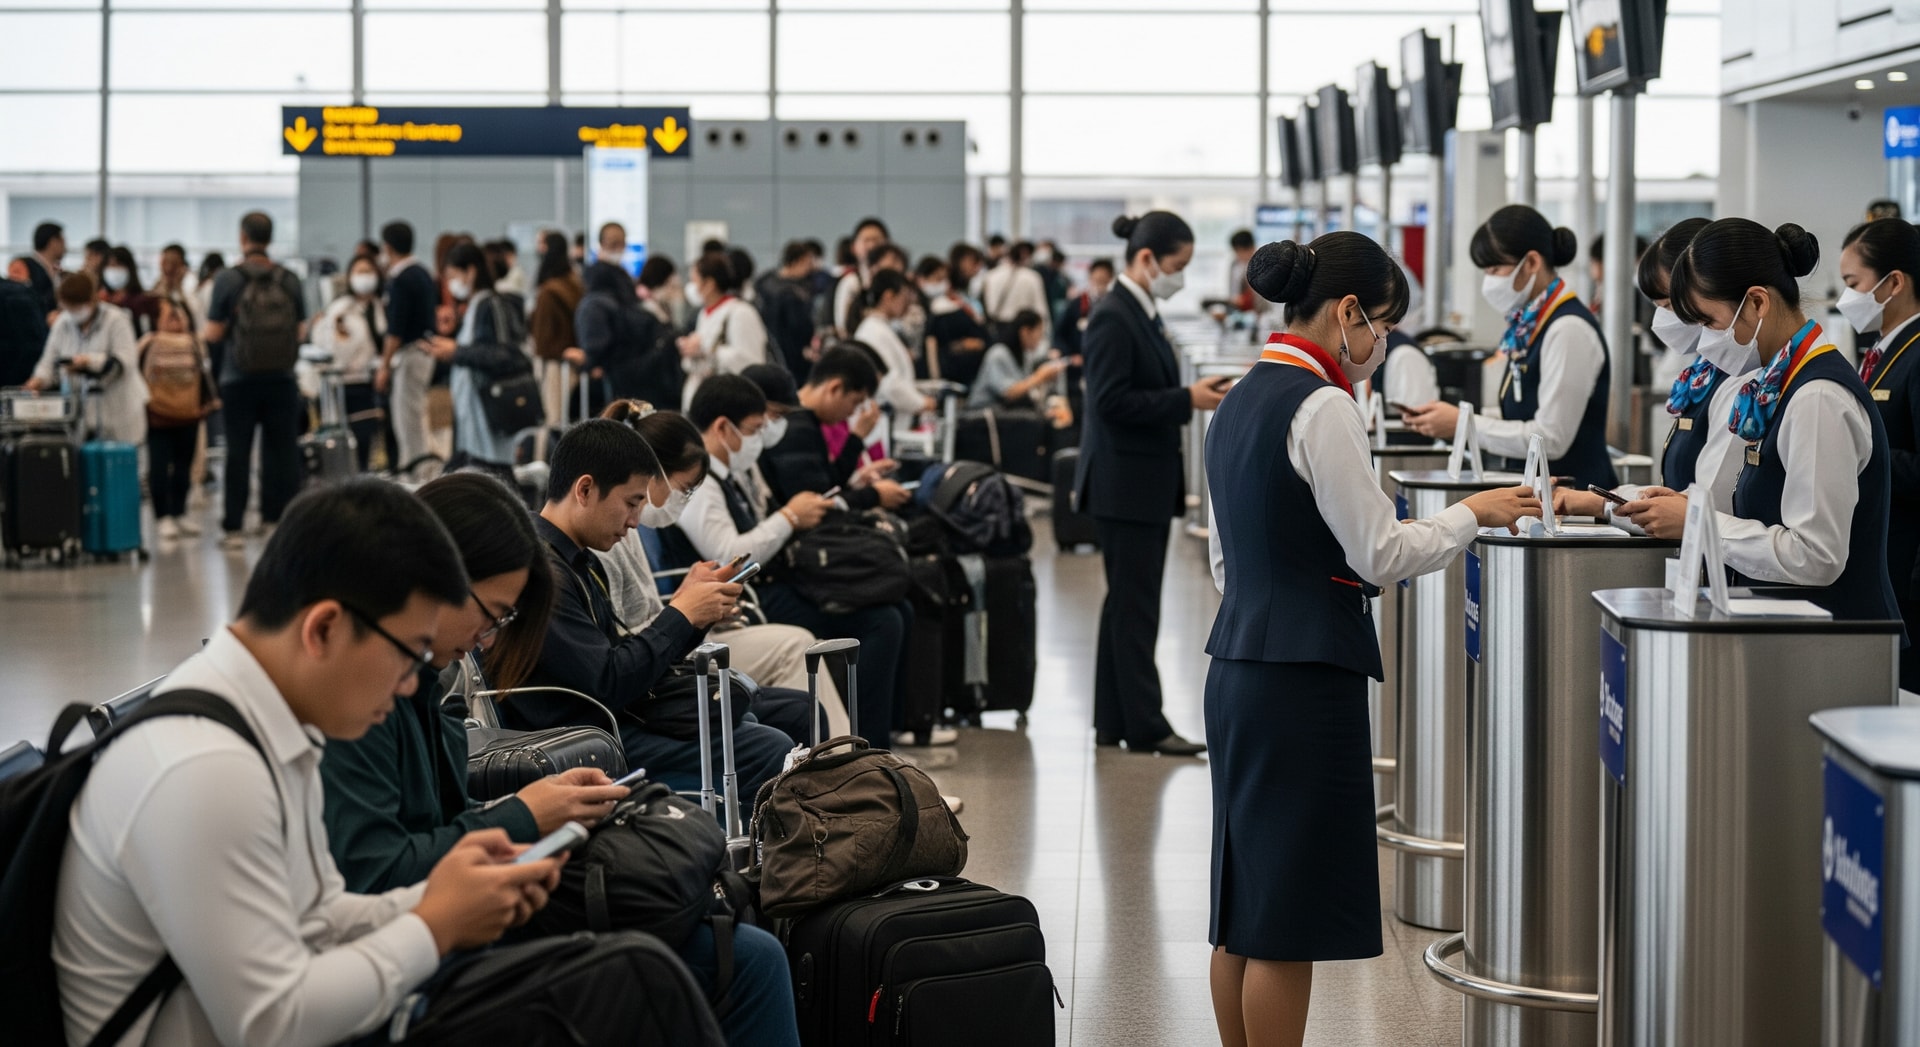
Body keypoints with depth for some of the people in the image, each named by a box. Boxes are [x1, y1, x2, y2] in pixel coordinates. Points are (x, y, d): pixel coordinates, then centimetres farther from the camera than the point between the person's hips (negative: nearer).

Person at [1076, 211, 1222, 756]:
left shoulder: (1144, 315, 14)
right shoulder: (1113, 318, -16)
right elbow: (1112, 401, -22)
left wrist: (1194, 397, 8)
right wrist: (1187, 400, -20)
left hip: (1148, 481, 10)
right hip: (1125, 481, -10)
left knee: (1128, 602, 13)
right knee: (1135, 605, -6)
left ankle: (1115, 721, 18)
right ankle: (1144, 725, -3)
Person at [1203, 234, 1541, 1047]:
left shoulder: (1239, 402, 14)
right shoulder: (1320, 407, -14)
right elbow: (1379, 553, -13)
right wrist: (1471, 515, -1)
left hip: (1238, 667, 9)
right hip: (1306, 678, -9)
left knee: (1244, 914, 13)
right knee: (1289, 925, -3)